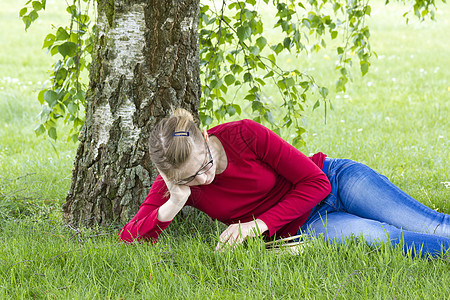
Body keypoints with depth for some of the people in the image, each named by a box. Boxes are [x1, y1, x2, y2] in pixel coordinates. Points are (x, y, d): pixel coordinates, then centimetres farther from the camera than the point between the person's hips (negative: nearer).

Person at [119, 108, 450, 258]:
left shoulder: (244, 134, -22)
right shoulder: (173, 182, -13)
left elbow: (316, 182, -16)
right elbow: (128, 238, -17)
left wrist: (259, 225, -22)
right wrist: (173, 206, -33)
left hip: (336, 180, -1)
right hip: (305, 226, 1)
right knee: (387, 239, -26)